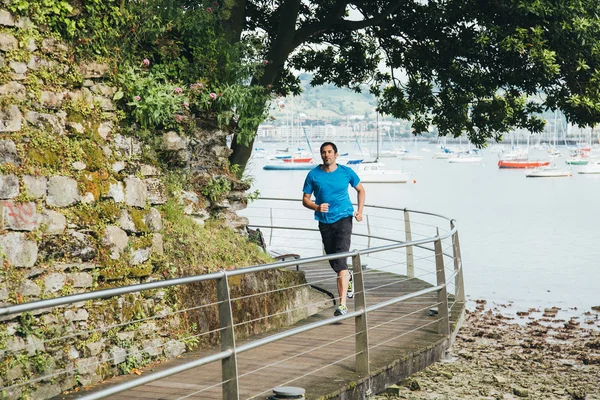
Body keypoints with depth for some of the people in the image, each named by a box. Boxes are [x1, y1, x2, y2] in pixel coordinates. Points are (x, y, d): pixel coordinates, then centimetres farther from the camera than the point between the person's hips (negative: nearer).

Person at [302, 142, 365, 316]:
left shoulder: (346, 172, -1)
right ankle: (348, 277, 48)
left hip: (343, 218, -3)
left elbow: (361, 190, 15)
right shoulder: (313, 175, -1)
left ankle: (342, 305, -21)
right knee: (333, 262, 12)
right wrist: (316, 207, -17)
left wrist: (359, 210, 2)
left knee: (340, 259, -16)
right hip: (325, 222, 3)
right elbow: (305, 199, 3)